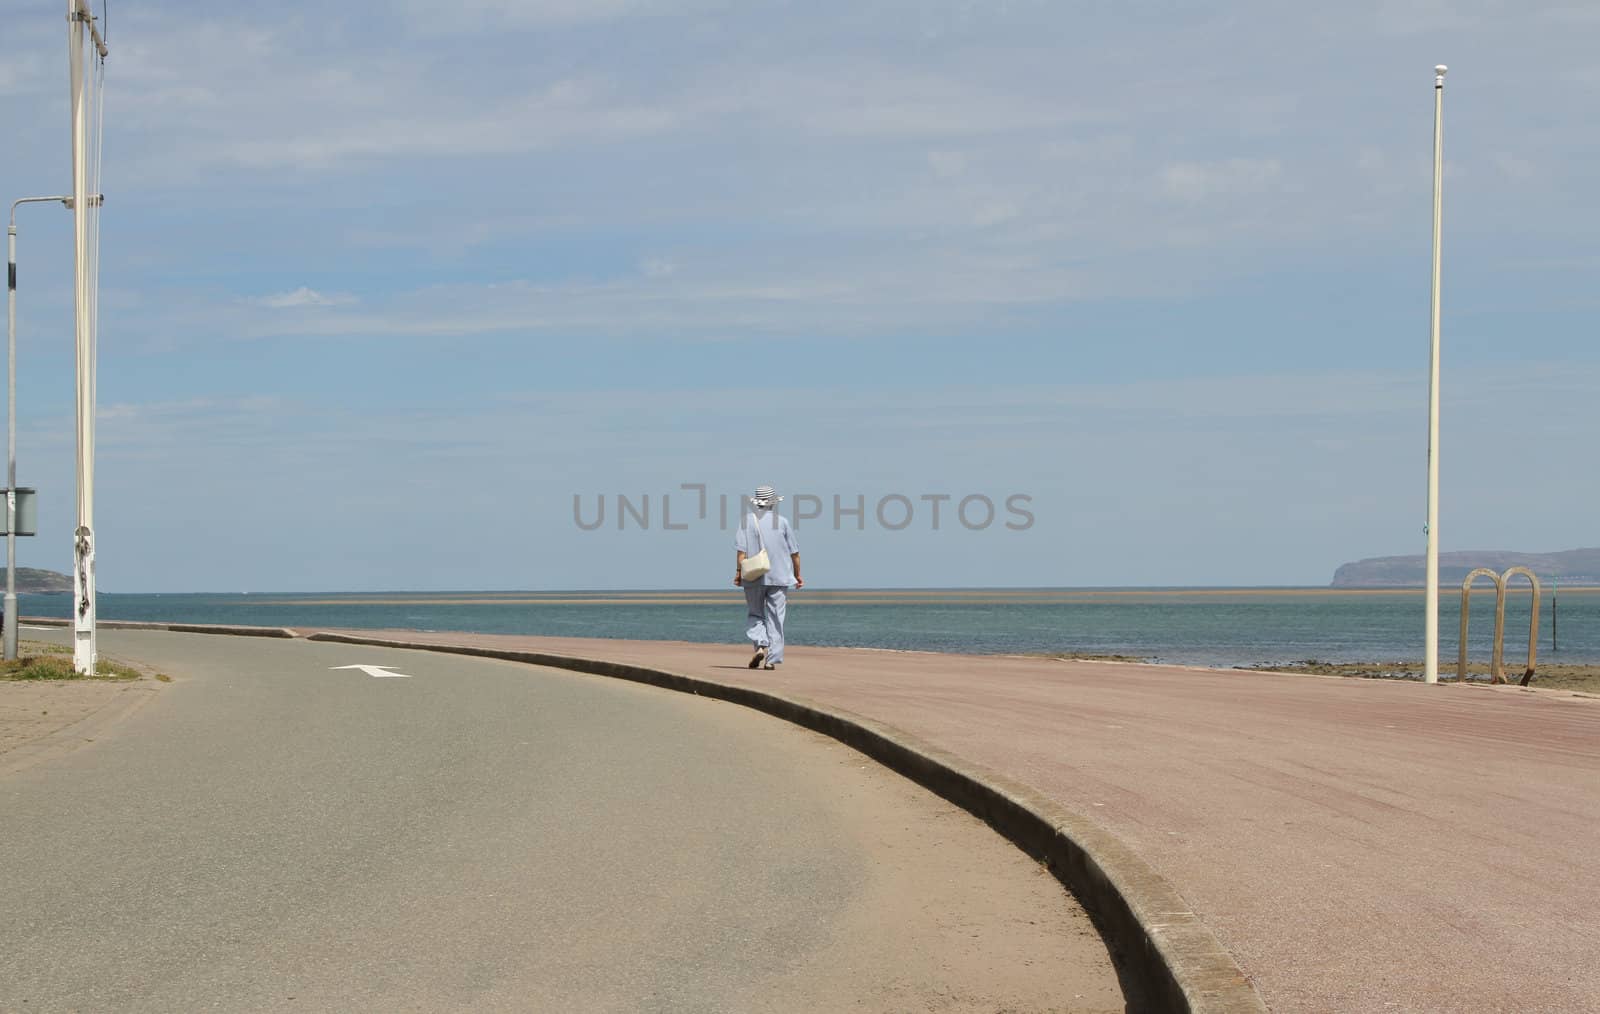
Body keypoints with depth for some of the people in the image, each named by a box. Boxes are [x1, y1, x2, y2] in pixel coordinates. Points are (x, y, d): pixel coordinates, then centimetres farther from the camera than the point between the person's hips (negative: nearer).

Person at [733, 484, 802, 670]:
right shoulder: (782, 521, 4)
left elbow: (741, 548, -8)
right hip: (779, 577, 1)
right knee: (775, 618, 4)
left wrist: (738, 571, -7)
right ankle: (772, 659, -1)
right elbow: (794, 552, 5)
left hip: (753, 578, -1)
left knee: (754, 614, 12)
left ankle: (760, 645, -11)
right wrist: (797, 574, 13)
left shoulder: (747, 520, 0)